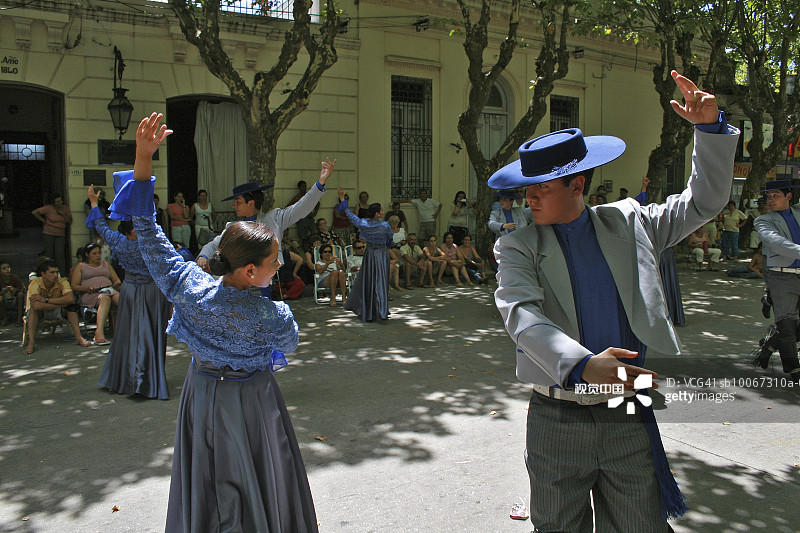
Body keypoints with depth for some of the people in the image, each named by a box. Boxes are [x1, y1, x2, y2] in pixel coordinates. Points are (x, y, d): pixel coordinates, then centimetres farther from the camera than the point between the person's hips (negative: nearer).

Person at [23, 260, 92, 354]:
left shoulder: (62, 282, -19)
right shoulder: (35, 283, -25)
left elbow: (70, 299, -39)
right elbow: (35, 306, -42)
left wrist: (45, 300, -39)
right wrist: (61, 303, -36)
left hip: (55, 312, 2)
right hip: (37, 314, -2)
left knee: (71, 304, -24)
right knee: (35, 308, -35)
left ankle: (78, 338, -28)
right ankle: (30, 343, -39)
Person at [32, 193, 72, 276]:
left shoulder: (66, 208, 6)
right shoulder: (48, 208, -5)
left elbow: (70, 221, 3)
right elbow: (34, 212, -6)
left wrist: (63, 214, -10)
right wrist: (43, 220, -2)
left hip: (61, 235, 2)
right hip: (48, 234, -2)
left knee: (60, 253, -10)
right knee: (49, 253, 1)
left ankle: (62, 273, -10)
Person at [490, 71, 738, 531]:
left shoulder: (629, 224, 5)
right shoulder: (518, 246, -4)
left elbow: (706, 200, 12)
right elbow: (521, 314, -21)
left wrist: (710, 126, -1)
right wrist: (582, 365, -37)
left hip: (630, 422, 2)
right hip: (557, 422, -1)